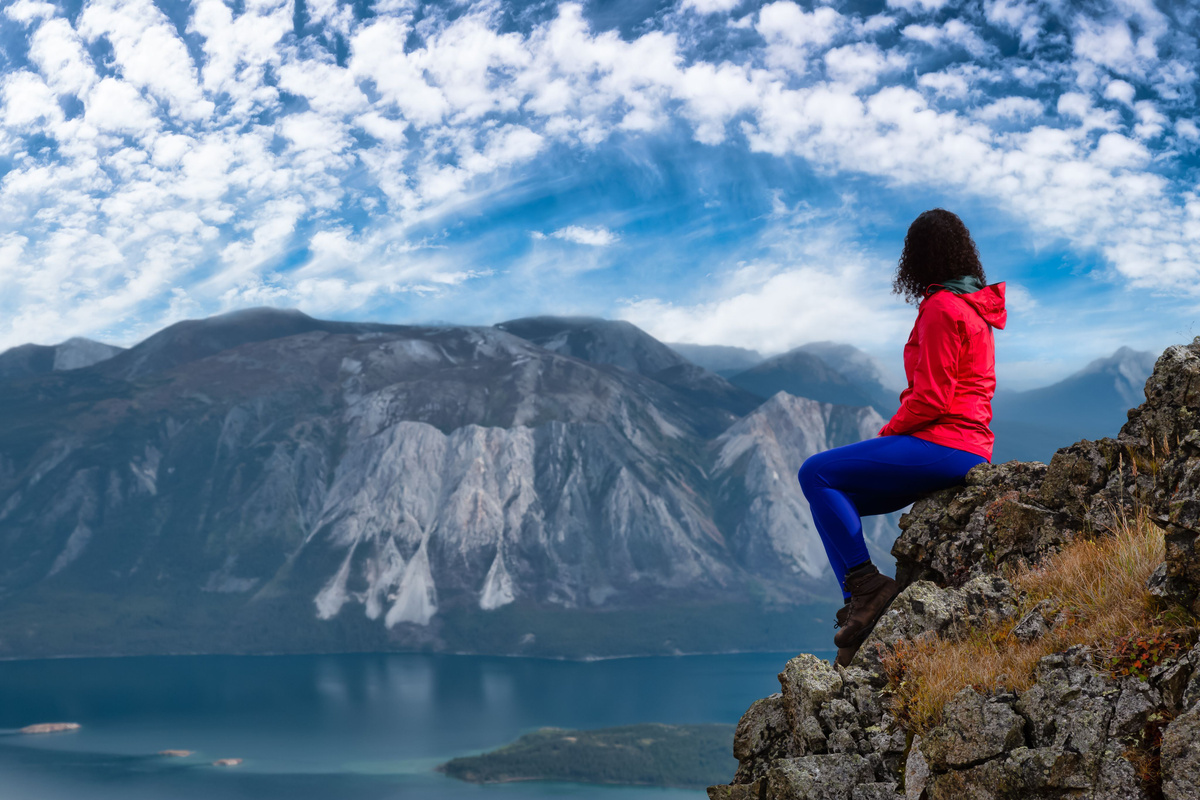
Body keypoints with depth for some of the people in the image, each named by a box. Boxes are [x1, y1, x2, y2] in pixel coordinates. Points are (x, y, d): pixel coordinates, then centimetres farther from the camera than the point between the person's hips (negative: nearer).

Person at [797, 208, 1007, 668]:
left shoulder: (941, 309, -11)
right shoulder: (975, 308, 20)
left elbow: (931, 399, -17)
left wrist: (886, 434, -3)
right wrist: (891, 440, 15)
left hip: (943, 444, -10)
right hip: (969, 449, 10)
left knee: (817, 474, -12)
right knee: (840, 501, 11)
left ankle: (866, 587, -15)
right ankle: (861, 611, 4)